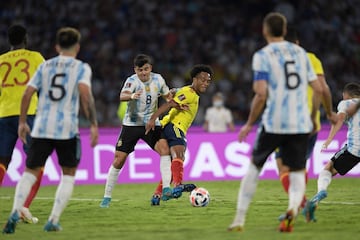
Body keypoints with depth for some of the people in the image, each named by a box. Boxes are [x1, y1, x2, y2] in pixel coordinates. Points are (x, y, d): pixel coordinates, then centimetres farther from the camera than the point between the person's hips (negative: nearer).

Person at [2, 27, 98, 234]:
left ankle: (15, 213, -12)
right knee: (68, 175, 13)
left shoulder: (45, 66, 14)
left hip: (42, 127, 3)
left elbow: (27, 94, 6)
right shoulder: (82, 68, 4)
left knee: (30, 172, 10)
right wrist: (94, 125, -13)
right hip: (67, 128, -2)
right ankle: (53, 220, 2)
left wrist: (22, 122, 15)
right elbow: (85, 93, -13)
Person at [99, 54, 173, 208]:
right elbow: (122, 96, -37)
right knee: (118, 160, -4)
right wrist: (132, 96, -59)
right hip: (131, 124, -3)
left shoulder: (158, 79, -2)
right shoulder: (132, 81, -16)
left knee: (164, 148, -23)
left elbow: (168, 96, 15)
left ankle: (166, 189, -21)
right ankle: (107, 197, 9)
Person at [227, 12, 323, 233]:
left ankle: (240, 219, 17)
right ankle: (293, 207, -23)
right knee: (297, 173, 8)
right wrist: (313, 117, 22)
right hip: (301, 125, 3)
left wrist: (249, 124, -2)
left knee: (254, 167, 16)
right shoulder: (301, 53, 10)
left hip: (273, 124, -3)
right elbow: (318, 89, 8)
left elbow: (261, 95, -13)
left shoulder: (262, 56, -4)